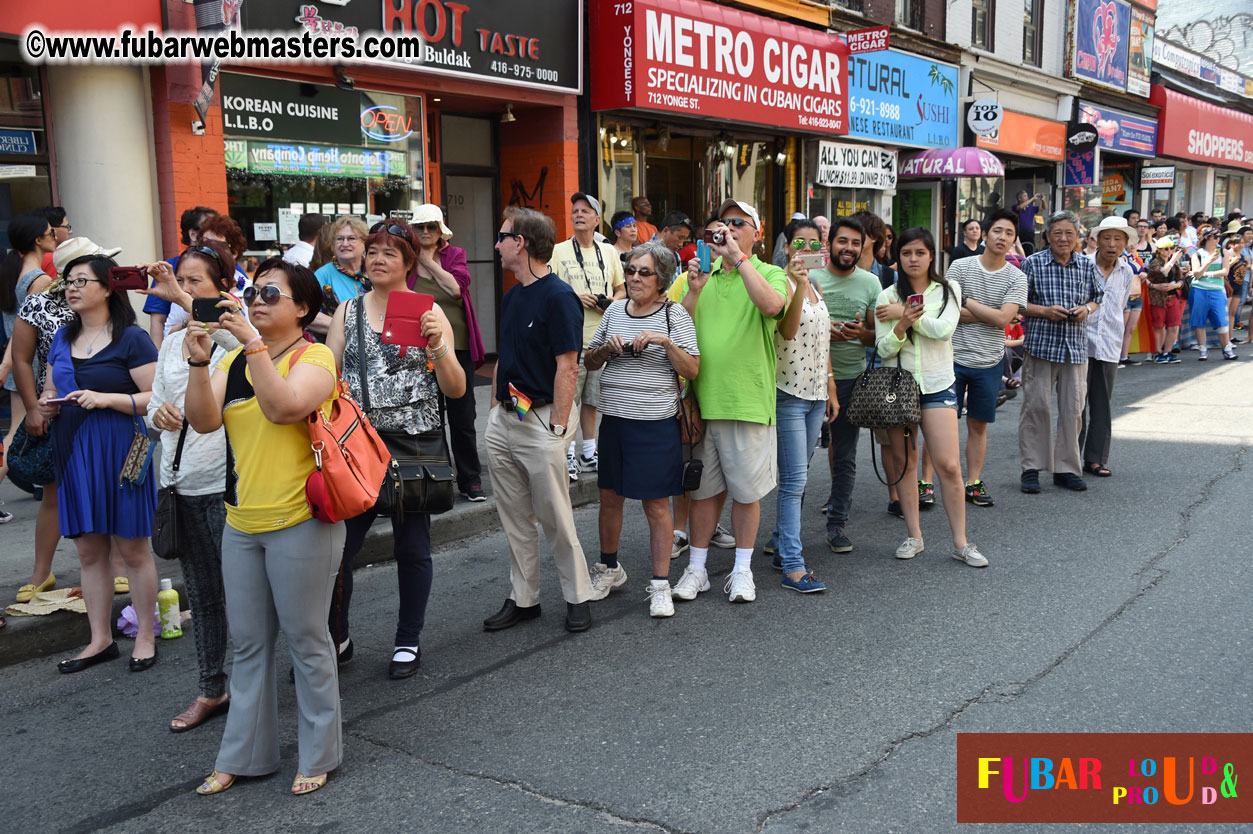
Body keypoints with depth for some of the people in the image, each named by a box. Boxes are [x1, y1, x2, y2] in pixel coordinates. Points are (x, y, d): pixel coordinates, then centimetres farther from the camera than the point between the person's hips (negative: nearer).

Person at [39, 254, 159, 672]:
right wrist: (47, 405, 1)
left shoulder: (131, 338, -7)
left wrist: (105, 398, -21)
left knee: (133, 548, 2)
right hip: (72, 452, 6)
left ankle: (145, 635, 15)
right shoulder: (62, 339, 13)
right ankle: (101, 639, 22)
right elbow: (50, 390, 24)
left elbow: (157, 397, -12)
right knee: (89, 551, 11)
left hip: (118, 451, -6)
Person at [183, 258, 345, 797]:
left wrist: (252, 342, -27)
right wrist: (199, 362, -17)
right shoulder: (234, 360, 11)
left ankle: (317, 755, 19)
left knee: (306, 639, 4)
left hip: (299, 522, -6)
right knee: (248, 643, 14)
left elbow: (283, 407, -26)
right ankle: (243, 755, 26)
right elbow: (203, 420, -4)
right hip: (241, 523, 6)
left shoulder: (315, 357, -6)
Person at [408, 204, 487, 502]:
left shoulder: (455, 254, 5)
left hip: (457, 346, 0)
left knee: (462, 418, 5)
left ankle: (470, 480, 16)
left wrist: (429, 261, -8)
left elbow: (456, 287, -14)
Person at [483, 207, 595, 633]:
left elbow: (567, 368, -16)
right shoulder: (511, 297, 13)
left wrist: (557, 429, -18)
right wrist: (494, 409, 12)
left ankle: (577, 597, 16)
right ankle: (523, 598, 24)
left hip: (540, 419, -8)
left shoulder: (558, 296, -13)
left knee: (556, 518, 1)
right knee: (514, 518, 13)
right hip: (504, 418, 8)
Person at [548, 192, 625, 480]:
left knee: (591, 398, 13)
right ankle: (568, 454, 3)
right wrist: (574, 297, -16)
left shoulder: (609, 252, 13)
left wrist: (613, 300, -2)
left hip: (601, 338, 4)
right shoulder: (558, 251, 1)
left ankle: (589, 453, 23)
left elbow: (622, 289, 20)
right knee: (567, 398, -6)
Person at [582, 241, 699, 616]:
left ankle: (660, 584, 11)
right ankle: (609, 568, 33)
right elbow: (589, 361, 16)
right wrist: (607, 348, -4)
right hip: (613, 419, 5)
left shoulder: (674, 314, -3)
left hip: (656, 423, -4)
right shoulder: (614, 311, 10)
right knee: (609, 497, 13)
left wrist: (666, 342, -20)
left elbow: (692, 371, -7)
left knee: (656, 503, 1)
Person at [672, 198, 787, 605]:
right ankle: (696, 569, 22)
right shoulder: (701, 273, 13)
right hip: (702, 400, 3)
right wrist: (693, 290, -9)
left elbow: (772, 305, -22)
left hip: (747, 400, -3)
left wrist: (739, 257, -20)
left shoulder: (770, 274, 2)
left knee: (746, 490, 7)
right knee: (703, 488, 11)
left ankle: (742, 570, 22)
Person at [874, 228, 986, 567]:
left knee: (949, 465, -6)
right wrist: (902, 325, -21)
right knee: (905, 464, 5)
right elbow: (883, 350, -3)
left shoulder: (948, 290, 6)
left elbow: (943, 329, -12)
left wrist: (903, 314, -12)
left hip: (937, 386, -1)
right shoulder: (888, 297, 4)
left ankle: (961, 542, 2)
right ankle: (913, 536, 17)